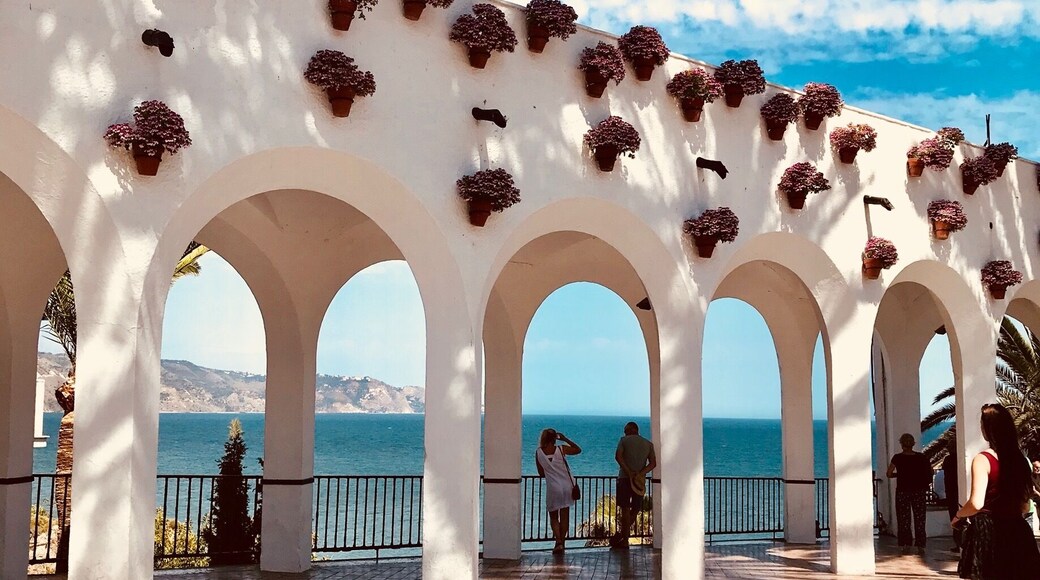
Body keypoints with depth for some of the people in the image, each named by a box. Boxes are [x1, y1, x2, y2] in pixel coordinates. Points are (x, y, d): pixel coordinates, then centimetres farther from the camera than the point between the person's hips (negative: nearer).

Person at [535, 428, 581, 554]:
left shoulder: (538, 453, -5)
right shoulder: (561, 449, -7)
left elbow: (541, 473, 5)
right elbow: (578, 449, 11)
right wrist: (565, 439, 13)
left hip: (552, 488, -1)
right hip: (567, 486, 1)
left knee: (553, 517, 9)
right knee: (564, 516, 12)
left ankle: (558, 541, -9)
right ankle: (562, 541, 15)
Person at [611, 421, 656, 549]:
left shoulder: (624, 440, 3)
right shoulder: (648, 444, 11)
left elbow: (618, 456, -12)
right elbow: (653, 463, 0)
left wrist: (628, 472, -15)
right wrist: (640, 474, -10)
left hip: (624, 478, -2)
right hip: (640, 480, 2)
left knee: (625, 509, -1)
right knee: (635, 509, 13)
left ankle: (624, 541, -2)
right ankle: (621, 534, 14)